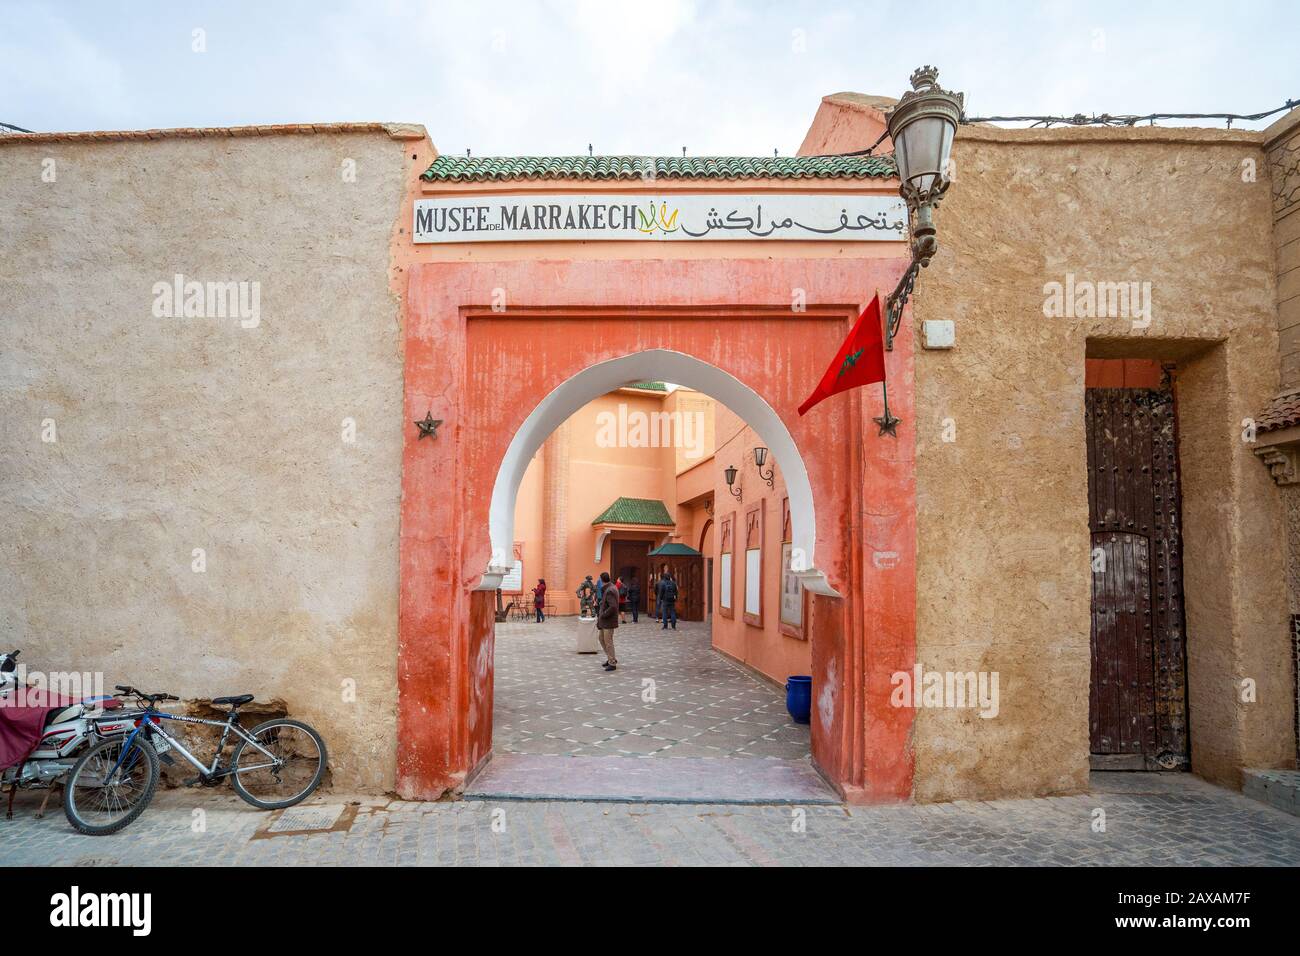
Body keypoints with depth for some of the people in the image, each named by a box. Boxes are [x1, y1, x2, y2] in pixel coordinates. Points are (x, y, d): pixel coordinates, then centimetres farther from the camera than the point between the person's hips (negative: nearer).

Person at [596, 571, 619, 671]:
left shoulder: (610, 591, -22)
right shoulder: (607, 589, 9)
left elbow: (613, 607, -29)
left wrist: (602, 615, -18)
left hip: (609, 621, -10)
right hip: (604, 621, 10)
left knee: (608, 641, -2)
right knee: (602, 639, 19)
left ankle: (612, 663, 8)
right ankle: (611, 658, 30)